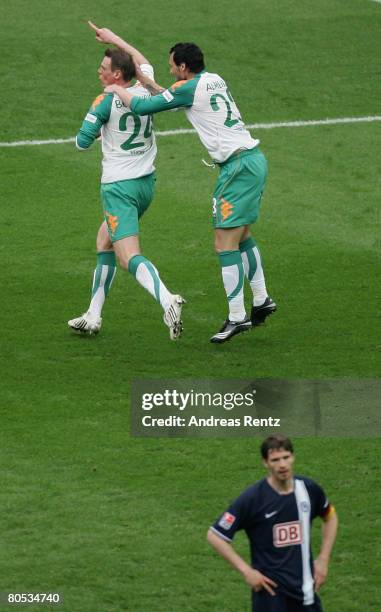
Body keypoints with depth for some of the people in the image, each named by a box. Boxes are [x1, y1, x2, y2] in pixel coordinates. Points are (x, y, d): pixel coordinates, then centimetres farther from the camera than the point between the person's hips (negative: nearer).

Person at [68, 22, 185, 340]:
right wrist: (114, 39, 33)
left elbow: (83, 142, -9)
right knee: (104, 241, 22)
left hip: (118, 187, -7)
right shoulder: (145, 92, 2)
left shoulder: (105, 102, -14)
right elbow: (144, 63, 24)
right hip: (146, 183, 7)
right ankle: (93, 317, 23)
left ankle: (167, 301, -41)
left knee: (130, 257, -15)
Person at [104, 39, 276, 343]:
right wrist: (149, 84, 25)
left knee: (225, 243, -7)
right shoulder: (214, 79, 15)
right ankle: (262, 300, 27)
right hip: (254, 158, 9)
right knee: (242, 234, 23)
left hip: (237, 166, -9)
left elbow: (142, 107, -5)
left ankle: (237, 317, -8)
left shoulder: (188, 87, -10)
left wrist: (118, 90, 13)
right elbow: (177, 100, 32)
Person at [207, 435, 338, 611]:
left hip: (305, 589, 5)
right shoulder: (253, 498, -14)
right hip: (271, 589, -4)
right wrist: (247, 571, -12)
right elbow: (215, 535, -10)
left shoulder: (309, 489, 0)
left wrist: (323, 559, 11)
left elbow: (330, 517, 20)